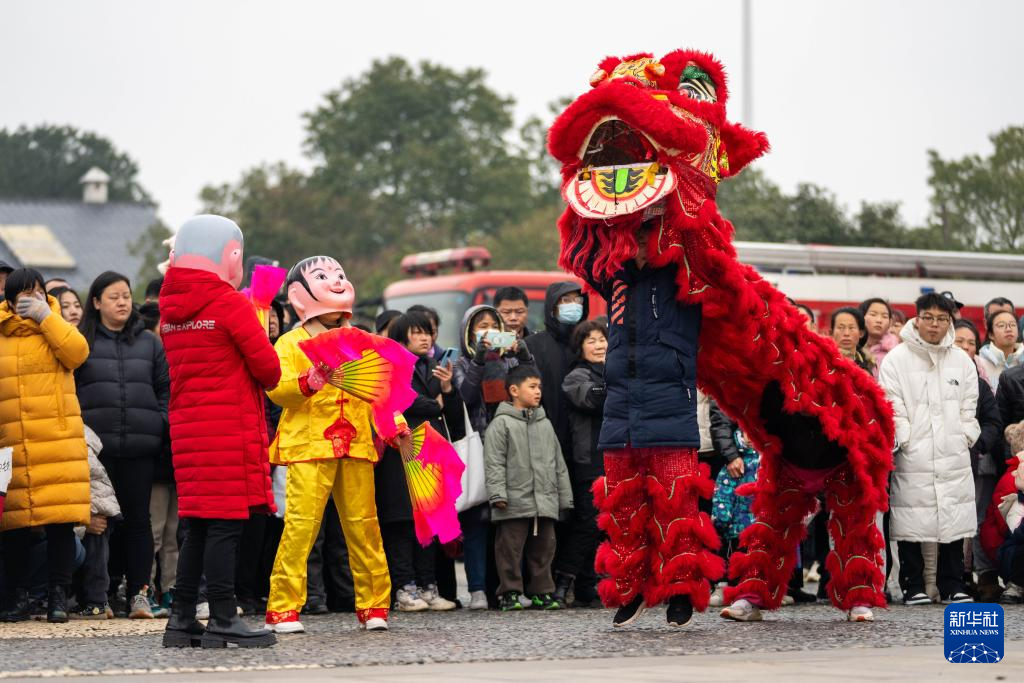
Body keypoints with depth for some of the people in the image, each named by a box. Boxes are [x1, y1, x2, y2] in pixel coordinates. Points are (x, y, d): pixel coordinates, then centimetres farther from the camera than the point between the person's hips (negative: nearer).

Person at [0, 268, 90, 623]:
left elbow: (77, 353, -10)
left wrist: (46, 317, -7)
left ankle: (58, 595, 1)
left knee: (61, 521, -6)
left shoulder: (54, 328, 10)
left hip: (59, 443, -1)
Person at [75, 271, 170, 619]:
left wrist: (163, 422, 2)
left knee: (137, 518, 1)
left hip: (140, 446, 2)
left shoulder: (149, 343, 13)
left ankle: (139, 592, 3)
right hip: (96, 445, -2)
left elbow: (165, 388, 14)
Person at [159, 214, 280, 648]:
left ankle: (182, 620, 13)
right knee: (225, 523, -5)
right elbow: (268, 368, -10)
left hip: (186, 425, 7)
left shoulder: (170, 308, 11)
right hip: (231, 428, -7)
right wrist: (267, 380, 12)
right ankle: (223, 620, -5)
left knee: (198, 525, 12)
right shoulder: (230, 303, -10)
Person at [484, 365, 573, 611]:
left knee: (544, 547, 8)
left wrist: (564, 497, 17)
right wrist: (497, 493, -16)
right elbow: (494, 463, -8)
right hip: (515, 503, -6)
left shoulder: (545, 424, 17)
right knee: (511, 548, -3)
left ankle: (542, 592, 16)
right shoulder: (501, 424, -2)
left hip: (545, 503, 6)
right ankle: (510, 593, 3)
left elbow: (558, 463, 20)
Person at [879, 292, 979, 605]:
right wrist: (902, 440, -11)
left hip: (953, 456, 3)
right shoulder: (896, 360, 1)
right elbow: (892, 408, -3)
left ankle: (953, 585, 12)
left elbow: (969, 409, 15)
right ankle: (913, 586, 7)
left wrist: (965, 439, 5)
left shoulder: (962, 361, 12)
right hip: (913, 458, -3)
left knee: (954, 520, 3)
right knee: (911, 521, -2)